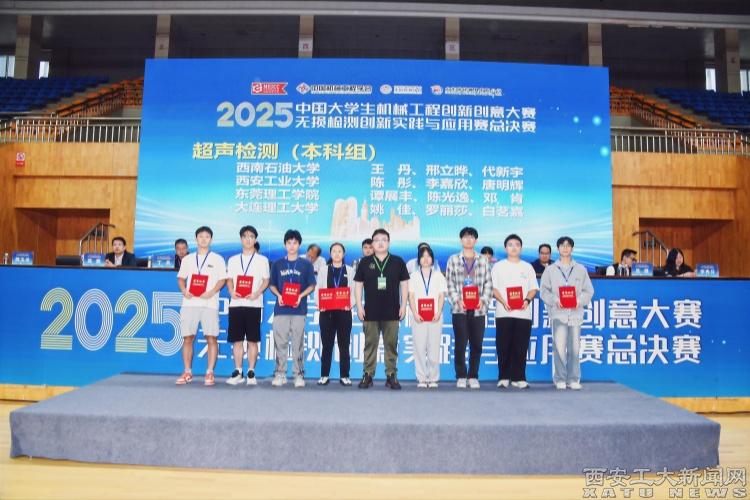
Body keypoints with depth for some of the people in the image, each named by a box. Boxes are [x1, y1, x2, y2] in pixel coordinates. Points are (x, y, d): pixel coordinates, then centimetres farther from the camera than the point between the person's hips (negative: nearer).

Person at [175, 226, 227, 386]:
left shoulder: (217, 259, 8)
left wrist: (212, 292, -14)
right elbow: (181, 278, 16)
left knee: (211, 338, -5)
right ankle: (187, 372, 13)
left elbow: (222, 279, 2)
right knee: (187, 338, 3)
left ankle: (210, 373, 1)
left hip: (209, 303, -2)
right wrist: (184, 290, -4)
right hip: (189, 303, 3)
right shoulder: (187, 259, 16)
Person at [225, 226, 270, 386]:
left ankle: (251, 372, 6)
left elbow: (266, 280, 4)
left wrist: (257, 293, -14)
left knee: (253, 340, -1)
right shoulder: (233, 260, 16)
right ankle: (238, 372, 9)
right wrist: (232, 292, -8)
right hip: (236, 303, 2)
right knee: (236, 339, 2)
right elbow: (229, 279, 13)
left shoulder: (262, 260, 8)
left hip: (254, 304, -2)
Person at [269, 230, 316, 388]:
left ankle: (299, 375, 8)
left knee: (298, 343, 1)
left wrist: (300, 296, -10)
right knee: (280, 343, 3)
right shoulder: (277, 264, 11)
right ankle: (280, 374, 12)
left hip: (299, 310, -1)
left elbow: (312, 285, 6)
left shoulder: (306, 264, 6)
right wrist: (278, 295, -6)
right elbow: (272, 285, 14)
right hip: (281, 309, 2)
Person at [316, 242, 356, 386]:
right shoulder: (323, 271, 10)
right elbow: (318, 290, 5)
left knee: (344, 344, 4)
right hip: (326, 312, 0)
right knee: (327, 344, 4)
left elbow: (354, 291, 3)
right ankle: (324, 375, 12)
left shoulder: (350, 271, 8)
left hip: (344, 312, 0)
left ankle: (344, 376, 11)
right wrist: (319, 304, -13)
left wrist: (350, 304, -15)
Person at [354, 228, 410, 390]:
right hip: (370, 311, 0)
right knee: (370, 344, 5)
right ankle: (368, 375, 13)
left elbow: (404, 284, 7)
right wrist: (359, 306, 1)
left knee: (391, 345, 5)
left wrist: (403, 305, 1)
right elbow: (358, 285, 7)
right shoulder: (365, 262, 5)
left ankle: (391, 376, 13)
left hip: (392, 311, 0)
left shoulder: (398, 261, 5)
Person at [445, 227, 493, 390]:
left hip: (478, 309, 1)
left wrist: (484, 300, -7)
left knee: (476, 344, 4)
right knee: (460, 344, 0)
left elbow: (488, 283, 6)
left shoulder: (483, 260, 9)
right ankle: (461, 376, 12)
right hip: (459, 309, -1)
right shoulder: (453, 260, 6)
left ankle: (473, 377, 16)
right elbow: (449, 284, 3)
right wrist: (457, 300, -9)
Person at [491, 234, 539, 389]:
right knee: (503, 347, -2)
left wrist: (527, 300, -9)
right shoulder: (498, 266, 8)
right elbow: (492, 288, 2)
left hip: (523, 313, 2)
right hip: (503, 313, -2)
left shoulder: (527, 267, 15)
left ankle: (518, 378, 8)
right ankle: (503, 377, 5)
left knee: (520, 348, 0)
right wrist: (503, 302, -13)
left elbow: (534, 288, 11)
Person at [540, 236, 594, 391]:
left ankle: (573, 379, 12)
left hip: (575, 313, 2)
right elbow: (544, 291, 5)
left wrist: (579, 300, -8)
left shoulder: (580, 269, 13)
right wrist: (555, 300, -12)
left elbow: (588, 291, 10)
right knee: (559, 347, -7)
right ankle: (560, 379, 2)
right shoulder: (550, 269, 10)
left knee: (574, 348, 2)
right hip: (558, 313, -1)